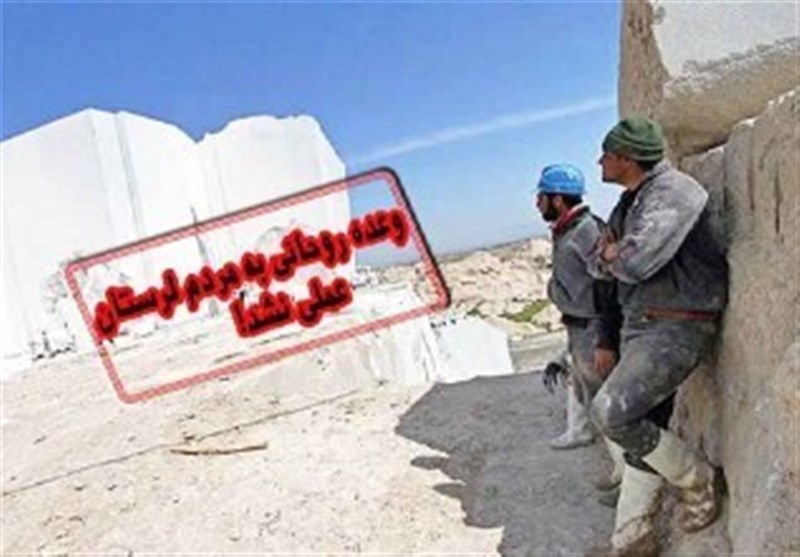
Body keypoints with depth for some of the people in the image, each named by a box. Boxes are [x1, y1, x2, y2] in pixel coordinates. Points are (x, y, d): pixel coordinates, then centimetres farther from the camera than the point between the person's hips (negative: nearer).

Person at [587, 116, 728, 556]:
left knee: (611, 412, -18)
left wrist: (613, 255, -4)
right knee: (642, 427, 11)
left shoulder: (673, 192, -15)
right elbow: (599, 264, 17)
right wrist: (611, 254, -6)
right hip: (640, 325, 9)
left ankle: (698, 479, 5)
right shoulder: (629, 203, 15)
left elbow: (636, 263, -26)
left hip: (677, 326, -9)